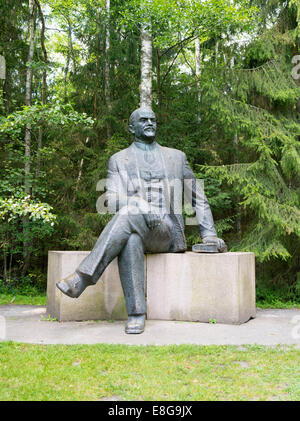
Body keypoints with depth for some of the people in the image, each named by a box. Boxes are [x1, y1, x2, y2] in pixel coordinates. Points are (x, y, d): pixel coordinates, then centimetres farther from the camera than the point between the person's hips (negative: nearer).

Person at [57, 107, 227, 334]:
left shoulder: (176, 157, 20)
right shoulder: (119, 160, 17)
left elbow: (198, 199, 22)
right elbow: (114, 200, 0)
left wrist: (209, 234, 10)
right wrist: (143, 206, -20)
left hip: (168, 232, 0)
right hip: (134, 230, 0)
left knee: (130, 213, -34)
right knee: (130, 241, -39)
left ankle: (83, 279, -37)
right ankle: (136, 314, -34)